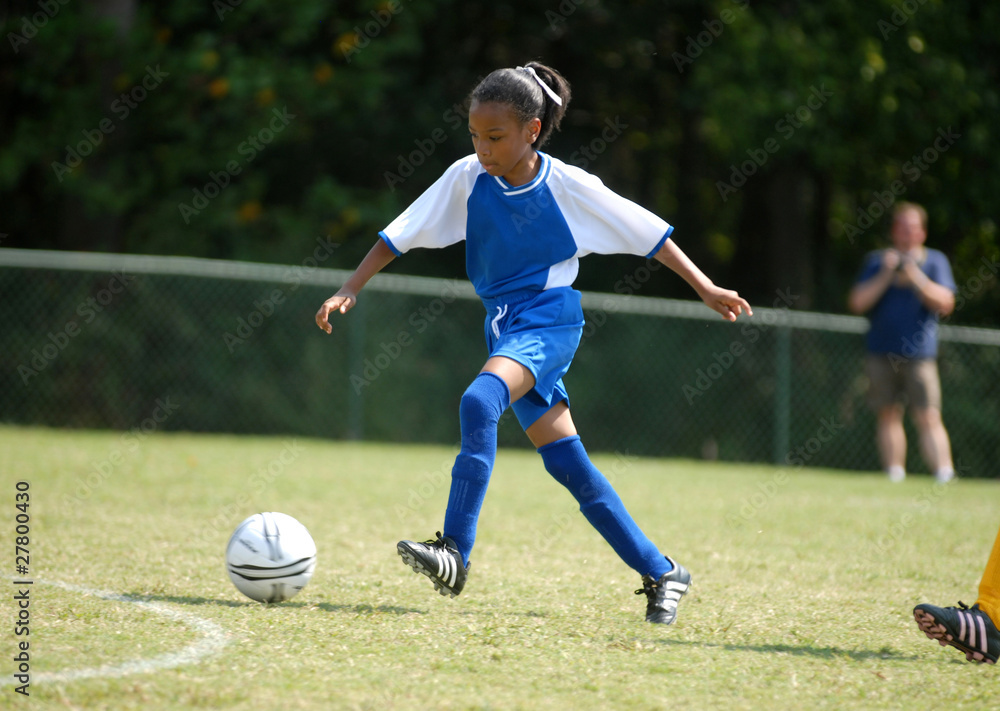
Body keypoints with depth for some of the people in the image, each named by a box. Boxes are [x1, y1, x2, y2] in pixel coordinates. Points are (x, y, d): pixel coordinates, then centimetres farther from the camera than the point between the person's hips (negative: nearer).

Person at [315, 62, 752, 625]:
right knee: (568, 463, 4)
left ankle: (456, 552, -31)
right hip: (505, 327, 5)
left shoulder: (568, 186, -9)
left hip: (550, 321, -5)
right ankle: (661, 574, 13)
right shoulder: (467, 179, -1)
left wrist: (707, 289, 1)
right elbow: (400, 235, 3)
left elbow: (648, 233, -1)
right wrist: (349, 290, -5)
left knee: (480, 400, -30)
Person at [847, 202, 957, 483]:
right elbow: (857, 303, 0)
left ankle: (945, 477, -14)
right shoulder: (877, 261, 10)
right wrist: (885, 276, -8)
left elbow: (945, 304, -4)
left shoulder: (935, 261, 7)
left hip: (919, 353, -2)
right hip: (881, 352, 2)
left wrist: (915, 277, -12)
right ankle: (895, 477, 6)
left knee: (928, 418, -10)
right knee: (888, 415, 2)